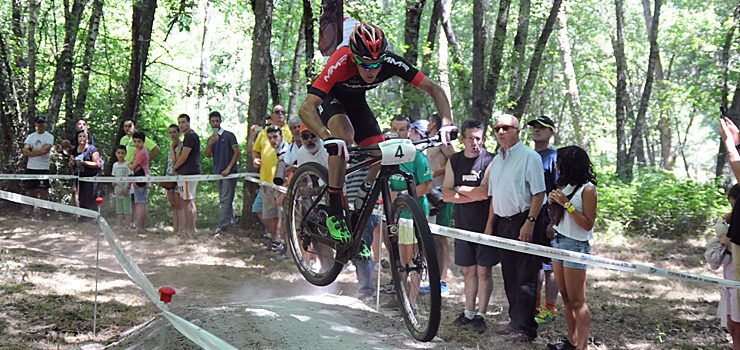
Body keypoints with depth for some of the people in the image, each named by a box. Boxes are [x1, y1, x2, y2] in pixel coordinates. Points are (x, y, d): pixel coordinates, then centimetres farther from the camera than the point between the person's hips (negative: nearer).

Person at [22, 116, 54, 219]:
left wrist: (31, 150, -7)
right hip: (31, 168, 3)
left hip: (43, 168, -3)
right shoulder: (30, 136, 10)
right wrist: (39, 151, -12)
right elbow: (25, 152, -2)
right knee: (30, 191, 5)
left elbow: (45, 150, -15)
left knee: (43, 191, -2)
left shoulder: (49, 136, 0)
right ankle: (30, 211, 13)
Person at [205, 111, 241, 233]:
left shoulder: (228, 135, -5)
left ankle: (223, 225, -13)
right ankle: (230, 222, 23)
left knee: (226, 199, -11)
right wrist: (210, 143, -17)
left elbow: (237, 152, -10)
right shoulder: (211, 138, 14)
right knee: (223, 200, 13)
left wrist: (228, 168, -16)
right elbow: (207, 155, 2)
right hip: (218, 172, 7)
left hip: (229, 172, -7)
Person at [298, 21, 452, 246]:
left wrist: (447, 123, -40)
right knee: (345, 133, -34)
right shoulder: (341, 62, -41)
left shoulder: (391, 63, -31)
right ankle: (335, 215, -25)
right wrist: (327, 138, -63)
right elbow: (306, 108, -47)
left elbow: (434, 89, -24)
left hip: (356, 101, 4)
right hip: (329, 99, -4)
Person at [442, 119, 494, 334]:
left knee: (483, 270, 1)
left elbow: (484, 192, -19)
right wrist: (474, 195, -11)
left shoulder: (490, 161, -8)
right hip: (463, 224, 4)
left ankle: (480, 315, 8)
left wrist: (459, 188, -5)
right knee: (468, 270, 11)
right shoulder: (454, 161, 7)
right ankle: (469, 312, 21)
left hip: (485, 224, -4)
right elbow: (446, 195, 0)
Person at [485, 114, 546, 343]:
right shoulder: (496, 160, 16)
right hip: (502, 223, 8)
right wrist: (490, 223, 15)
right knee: (509, 277, 13)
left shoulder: (529, 157, -8)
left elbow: (539, 193, -13)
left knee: (525, 278, -4)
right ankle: (515, 322, 22)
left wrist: (530, 223, -19)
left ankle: (526, 328, 0)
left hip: (523, 223, -8)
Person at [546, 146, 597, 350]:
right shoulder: (565, 185, 11)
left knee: (577, 302, -6)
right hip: (558, 242, 8)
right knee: (566, 298, 11)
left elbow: (587, 224, -16)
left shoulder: (587, 189, -12)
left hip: (576, 246, -8)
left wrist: (566, 204, -18)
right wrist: (553, 203, 1)